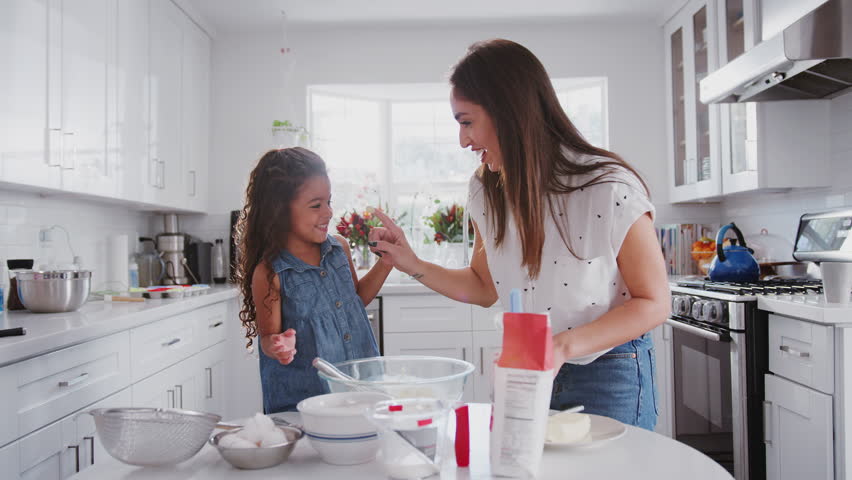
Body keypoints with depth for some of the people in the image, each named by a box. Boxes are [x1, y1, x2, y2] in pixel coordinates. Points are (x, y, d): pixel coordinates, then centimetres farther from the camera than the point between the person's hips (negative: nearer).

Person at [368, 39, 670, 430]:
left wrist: (564, 346, -27)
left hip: (609, 377, -4)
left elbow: (653, 303, -15)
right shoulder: (486, 190, -3)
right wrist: (413, 265, -5)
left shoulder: (610, 189, -22)